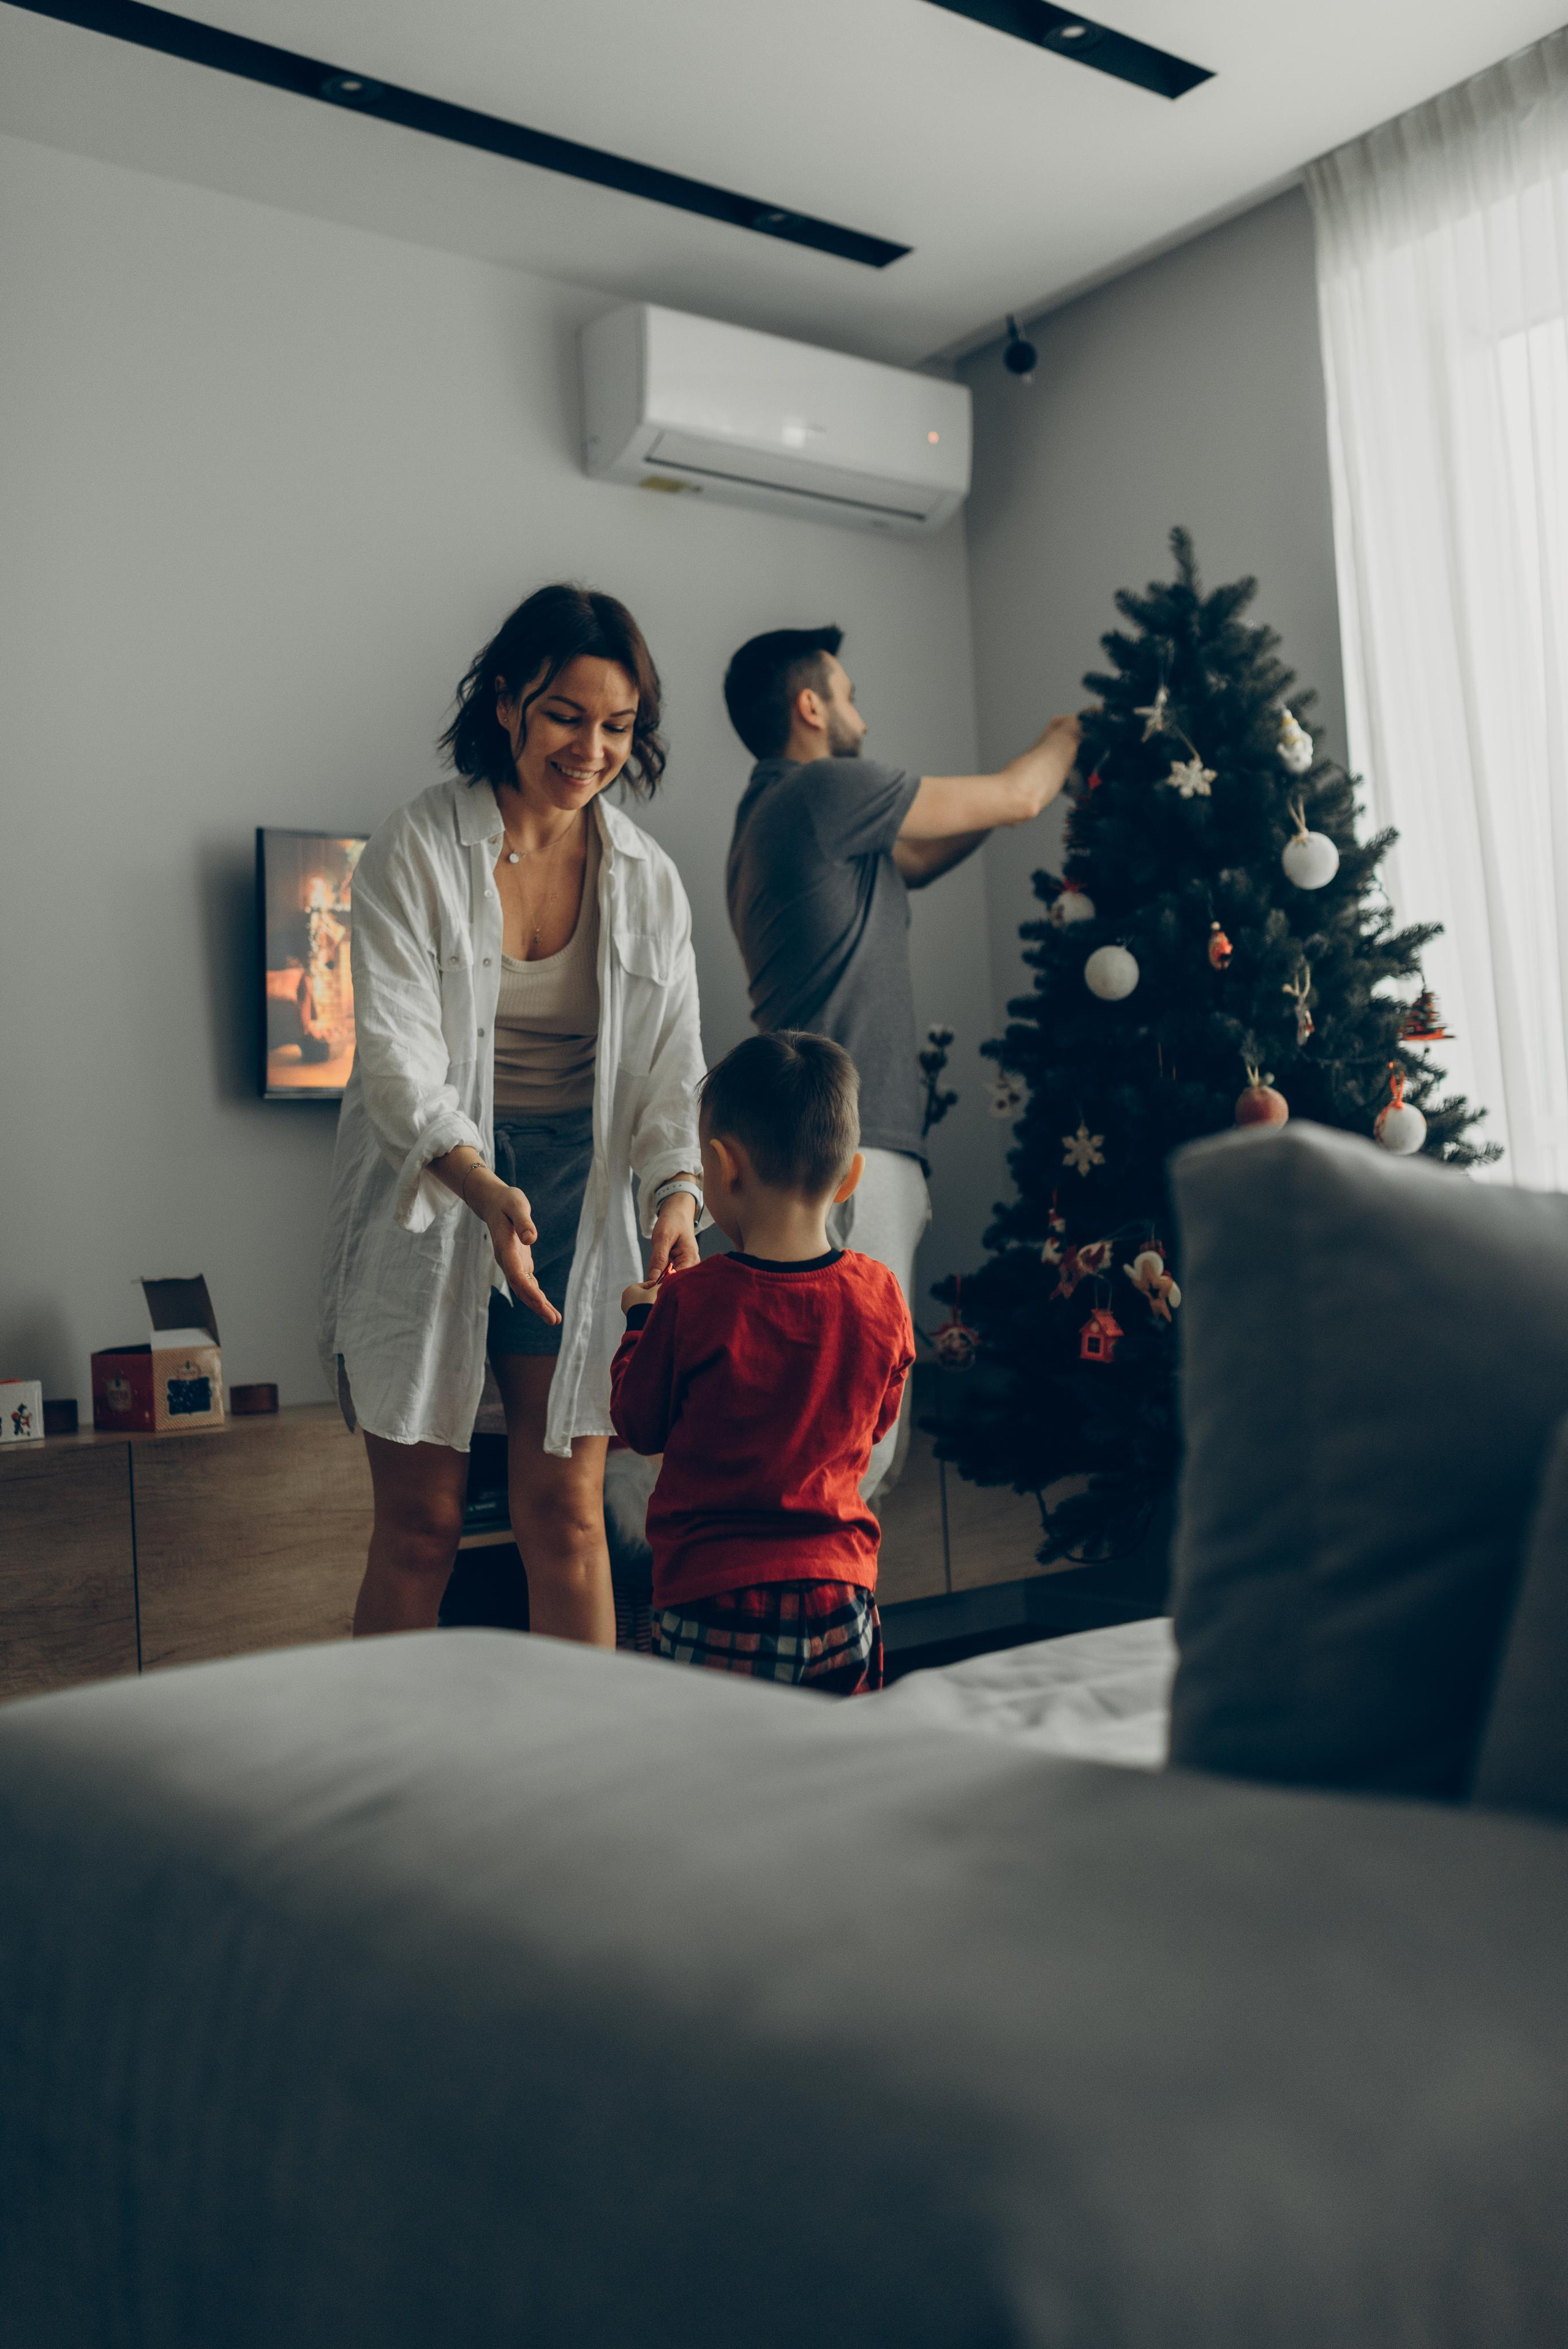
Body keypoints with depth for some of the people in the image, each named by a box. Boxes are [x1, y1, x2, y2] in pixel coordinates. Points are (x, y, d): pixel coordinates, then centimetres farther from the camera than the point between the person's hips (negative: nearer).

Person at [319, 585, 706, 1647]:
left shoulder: (649, 880, 5)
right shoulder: (417, 851, -7)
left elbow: (672, 1063, 3)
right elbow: (397, 1051, -15)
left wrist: (678, 1187, -18)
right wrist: (483, 1186, -32)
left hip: (579, 1197, 3)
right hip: (430, 1196, -2)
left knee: (566, 1514, 5)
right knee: (420, 1523, 3)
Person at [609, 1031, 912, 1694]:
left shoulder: (691, 1303, -15)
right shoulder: (881, 1298, -5)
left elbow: (639, 1425, 1)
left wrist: (639, 1321, 17)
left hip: (713, 1600, -3)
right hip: (840, 1602, 3)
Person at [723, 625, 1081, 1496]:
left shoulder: (776, 812, 22)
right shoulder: (825, 789, -8)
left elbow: (918, 857, 29)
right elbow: (1016, 799, -1)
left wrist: (1045, 754, 29)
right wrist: (1070, 733, 21)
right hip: (842, 1150, -10)